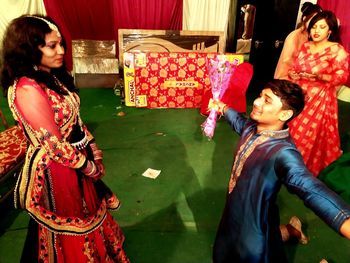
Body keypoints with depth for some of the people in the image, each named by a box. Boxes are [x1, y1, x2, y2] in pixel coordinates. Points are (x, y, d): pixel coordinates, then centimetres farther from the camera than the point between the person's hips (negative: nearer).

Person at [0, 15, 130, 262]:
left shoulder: (53, 76, 2)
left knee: (86, 209, 27)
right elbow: (54, 145, -24)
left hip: (78, 157, 9)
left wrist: (93, 147, 2)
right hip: (56, 168, -8)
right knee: (69, 221, 16)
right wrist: (88, 166, -12)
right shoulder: (27, 90, -26)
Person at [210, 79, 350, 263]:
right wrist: (222, 108, 32)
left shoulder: (283, 153, -31)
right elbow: (238, 120, 15)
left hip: (254, 224, -7)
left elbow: (310, 187, -47)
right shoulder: (251, 127, -9)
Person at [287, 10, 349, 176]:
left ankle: (308, 169, 22)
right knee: (293, 130, 12)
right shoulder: (305, 46, 9)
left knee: (311, 136, 1)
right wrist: (292, 74, -8)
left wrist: (317, 76, -22)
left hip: (319, 99, -5)